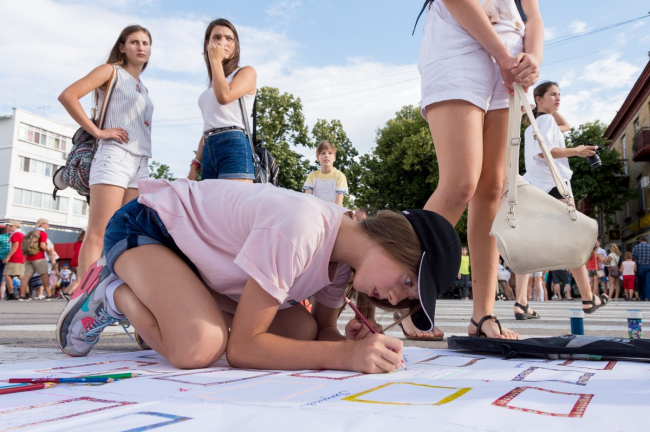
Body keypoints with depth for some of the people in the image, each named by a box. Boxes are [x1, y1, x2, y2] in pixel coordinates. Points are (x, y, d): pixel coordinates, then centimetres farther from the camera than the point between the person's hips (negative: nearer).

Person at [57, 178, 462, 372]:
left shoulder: (343, 256, -9)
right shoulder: (299, 231, -36)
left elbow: (321, 328, 1)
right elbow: (241, 347, -30)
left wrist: (353, 343, -22)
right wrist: (344, 355, -37)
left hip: (200, 249, 8)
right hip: (146, 226, -8)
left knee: (301, 330, -4)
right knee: (200, 346, -34)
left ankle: (156, 299, 15)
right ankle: (112, 294, -1)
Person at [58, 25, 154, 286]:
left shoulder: (144, 89, 26)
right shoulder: (112, 71, 6)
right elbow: (68, 95, -7)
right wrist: (96, 131, -10)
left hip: (141, 164, 7)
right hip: (115, 156, -7)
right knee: (99, 233, -12)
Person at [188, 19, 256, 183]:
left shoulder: (247, 72, 9)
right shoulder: (211, 85, 27)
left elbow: (224, 96, -11)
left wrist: (216, 60, 2)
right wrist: (195, 164, 15)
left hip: (233, 146, -6)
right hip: (209, 152, 6)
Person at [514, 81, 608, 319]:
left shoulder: (533, 125, 23)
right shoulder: (547, 120, -3)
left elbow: (566, 125, 38)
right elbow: (544, 150, -20)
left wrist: (552, 108, 30)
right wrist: (576, 151, -15)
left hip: (534, 187, 8)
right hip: (554, 184, -8)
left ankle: (521, 301, -13)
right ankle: (588, 299, 12)